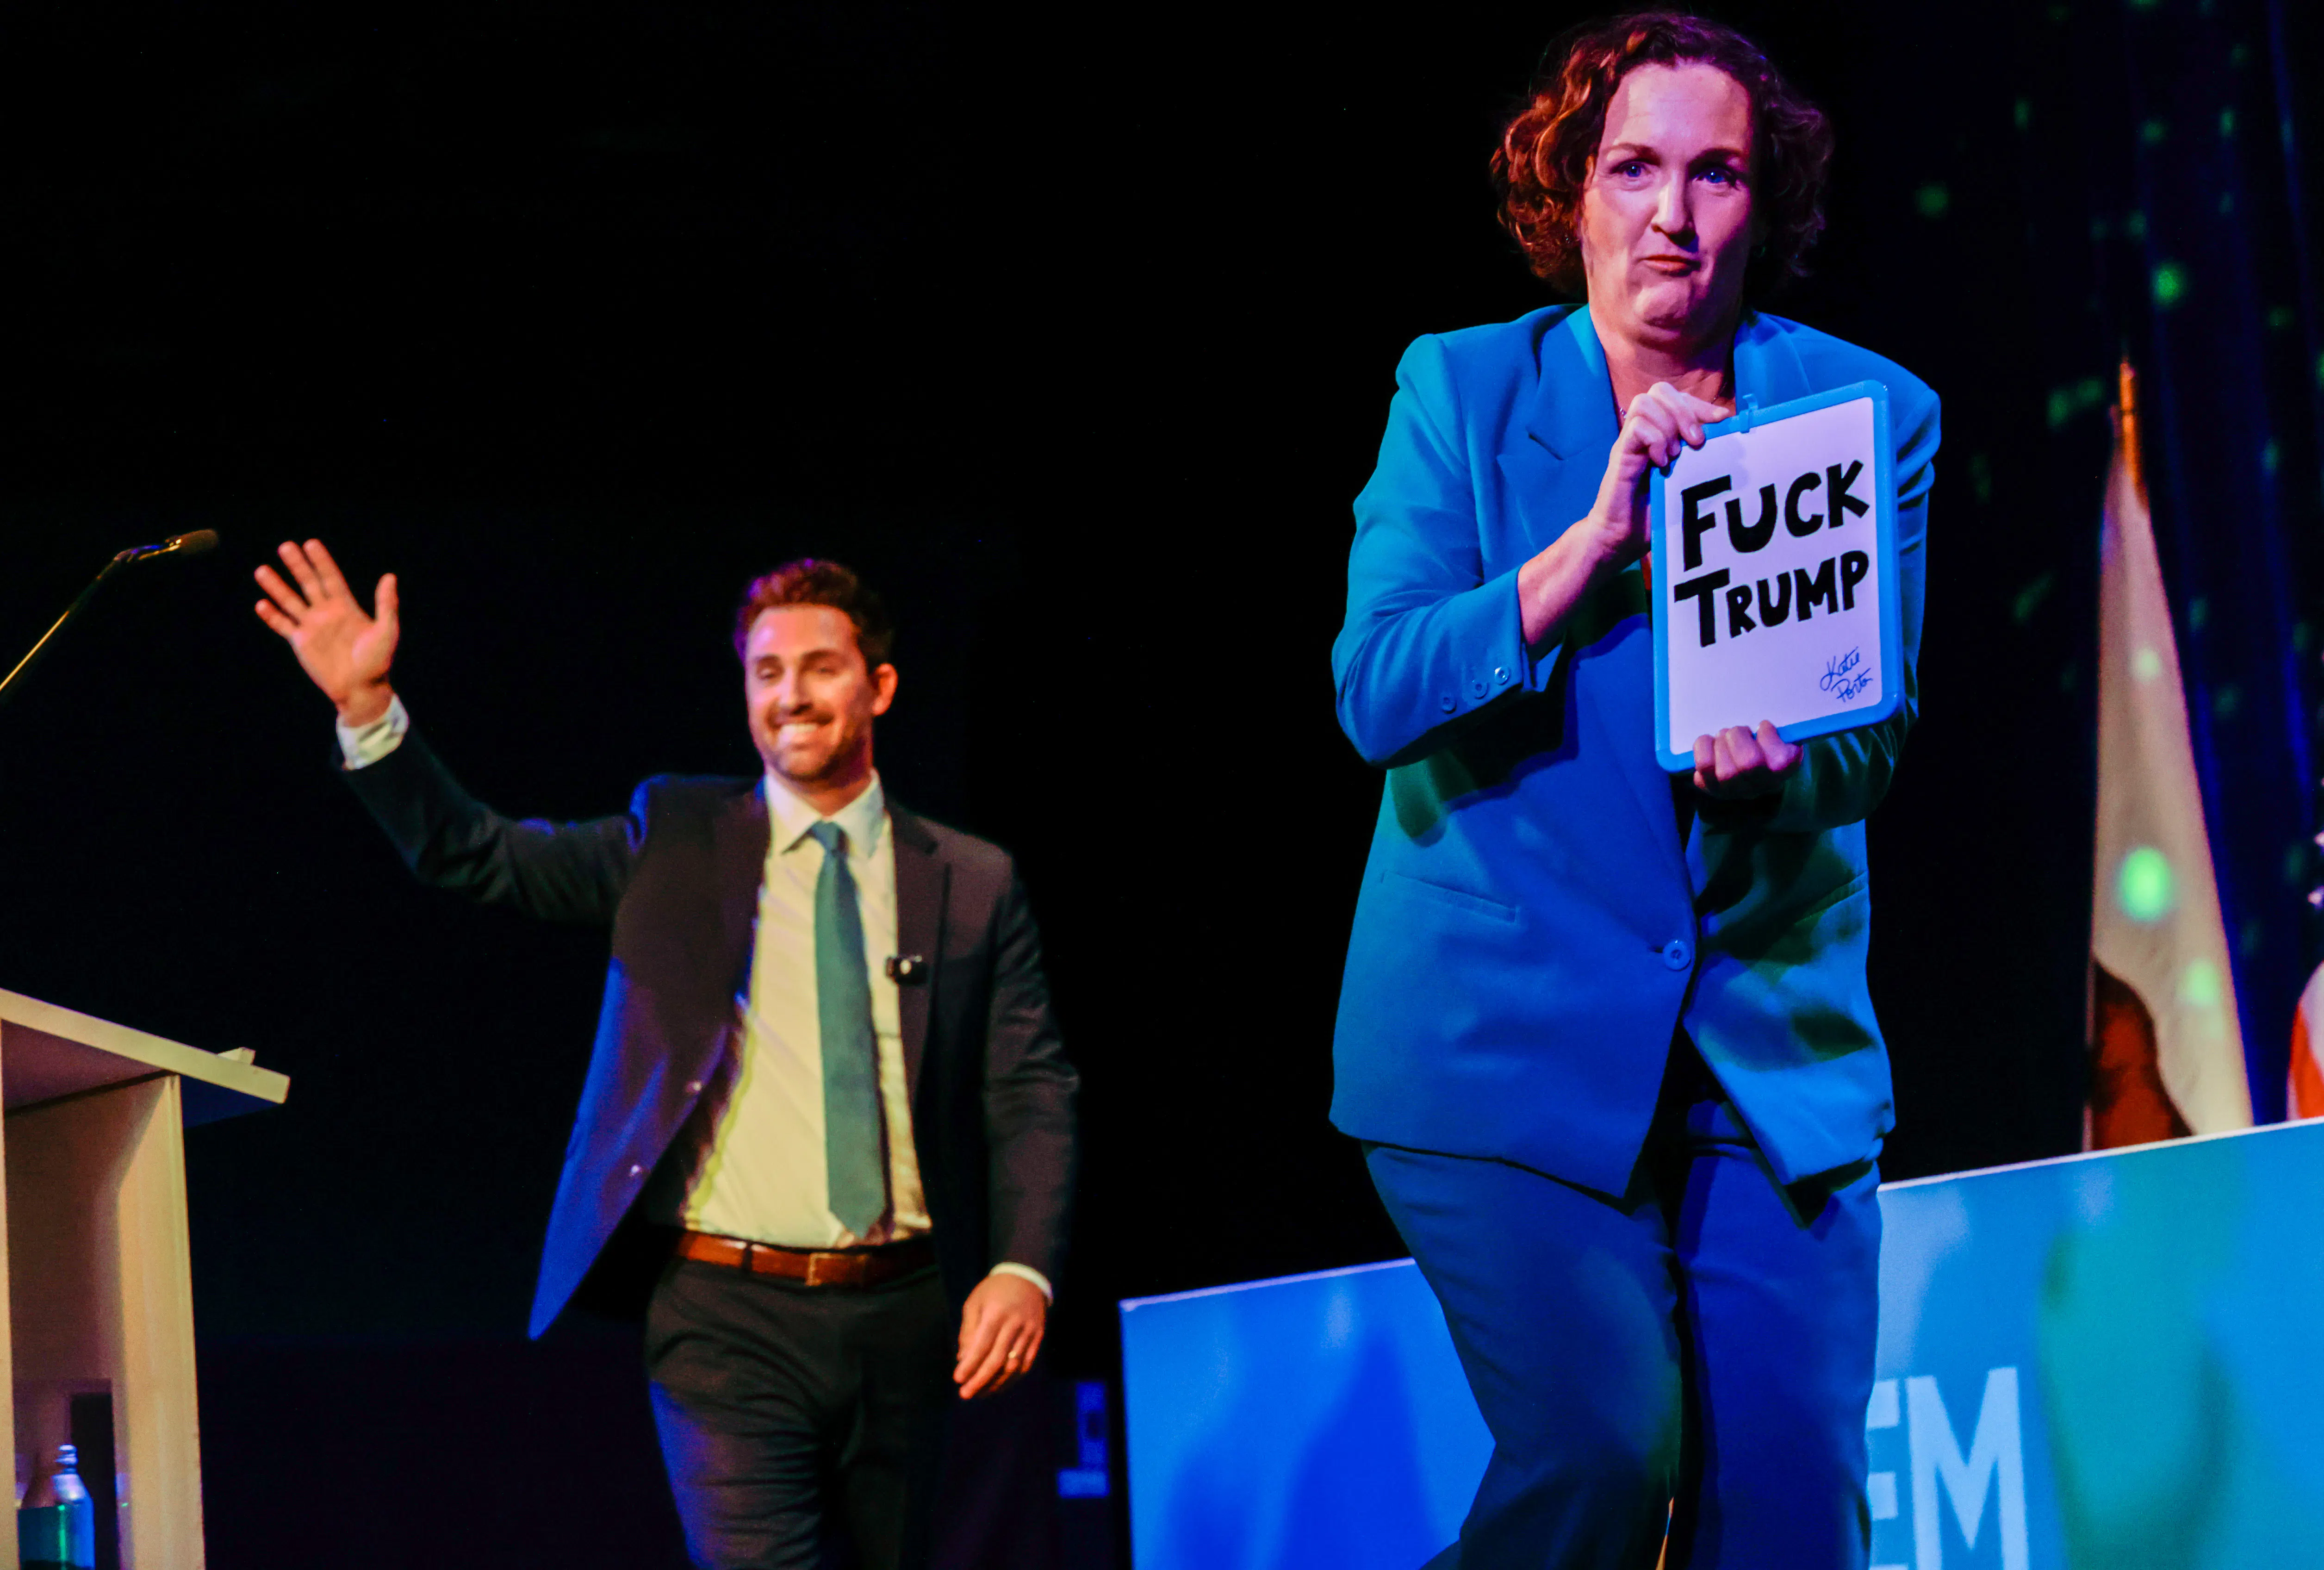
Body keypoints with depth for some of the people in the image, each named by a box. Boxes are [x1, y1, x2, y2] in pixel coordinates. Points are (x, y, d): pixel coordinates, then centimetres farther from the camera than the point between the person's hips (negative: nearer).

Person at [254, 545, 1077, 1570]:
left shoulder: (972, 885, 7)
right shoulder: (679, 839, 8)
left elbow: (1032, 1095, 4)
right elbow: (480, 858, 1)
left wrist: (1023, 1269, -11)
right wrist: (366, 707, -11)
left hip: (901, 1318, 2)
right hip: (730, 1314, -2)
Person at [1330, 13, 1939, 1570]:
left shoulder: (1866, 411, 5)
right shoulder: (1462, 391, 2)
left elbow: (1874, 734, 0)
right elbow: (1377, 693, -8)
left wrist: (1773, 762, -24)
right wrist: (1599, 533, -19)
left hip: (1771, 1050, 2)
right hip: (1504, 1034, -2)